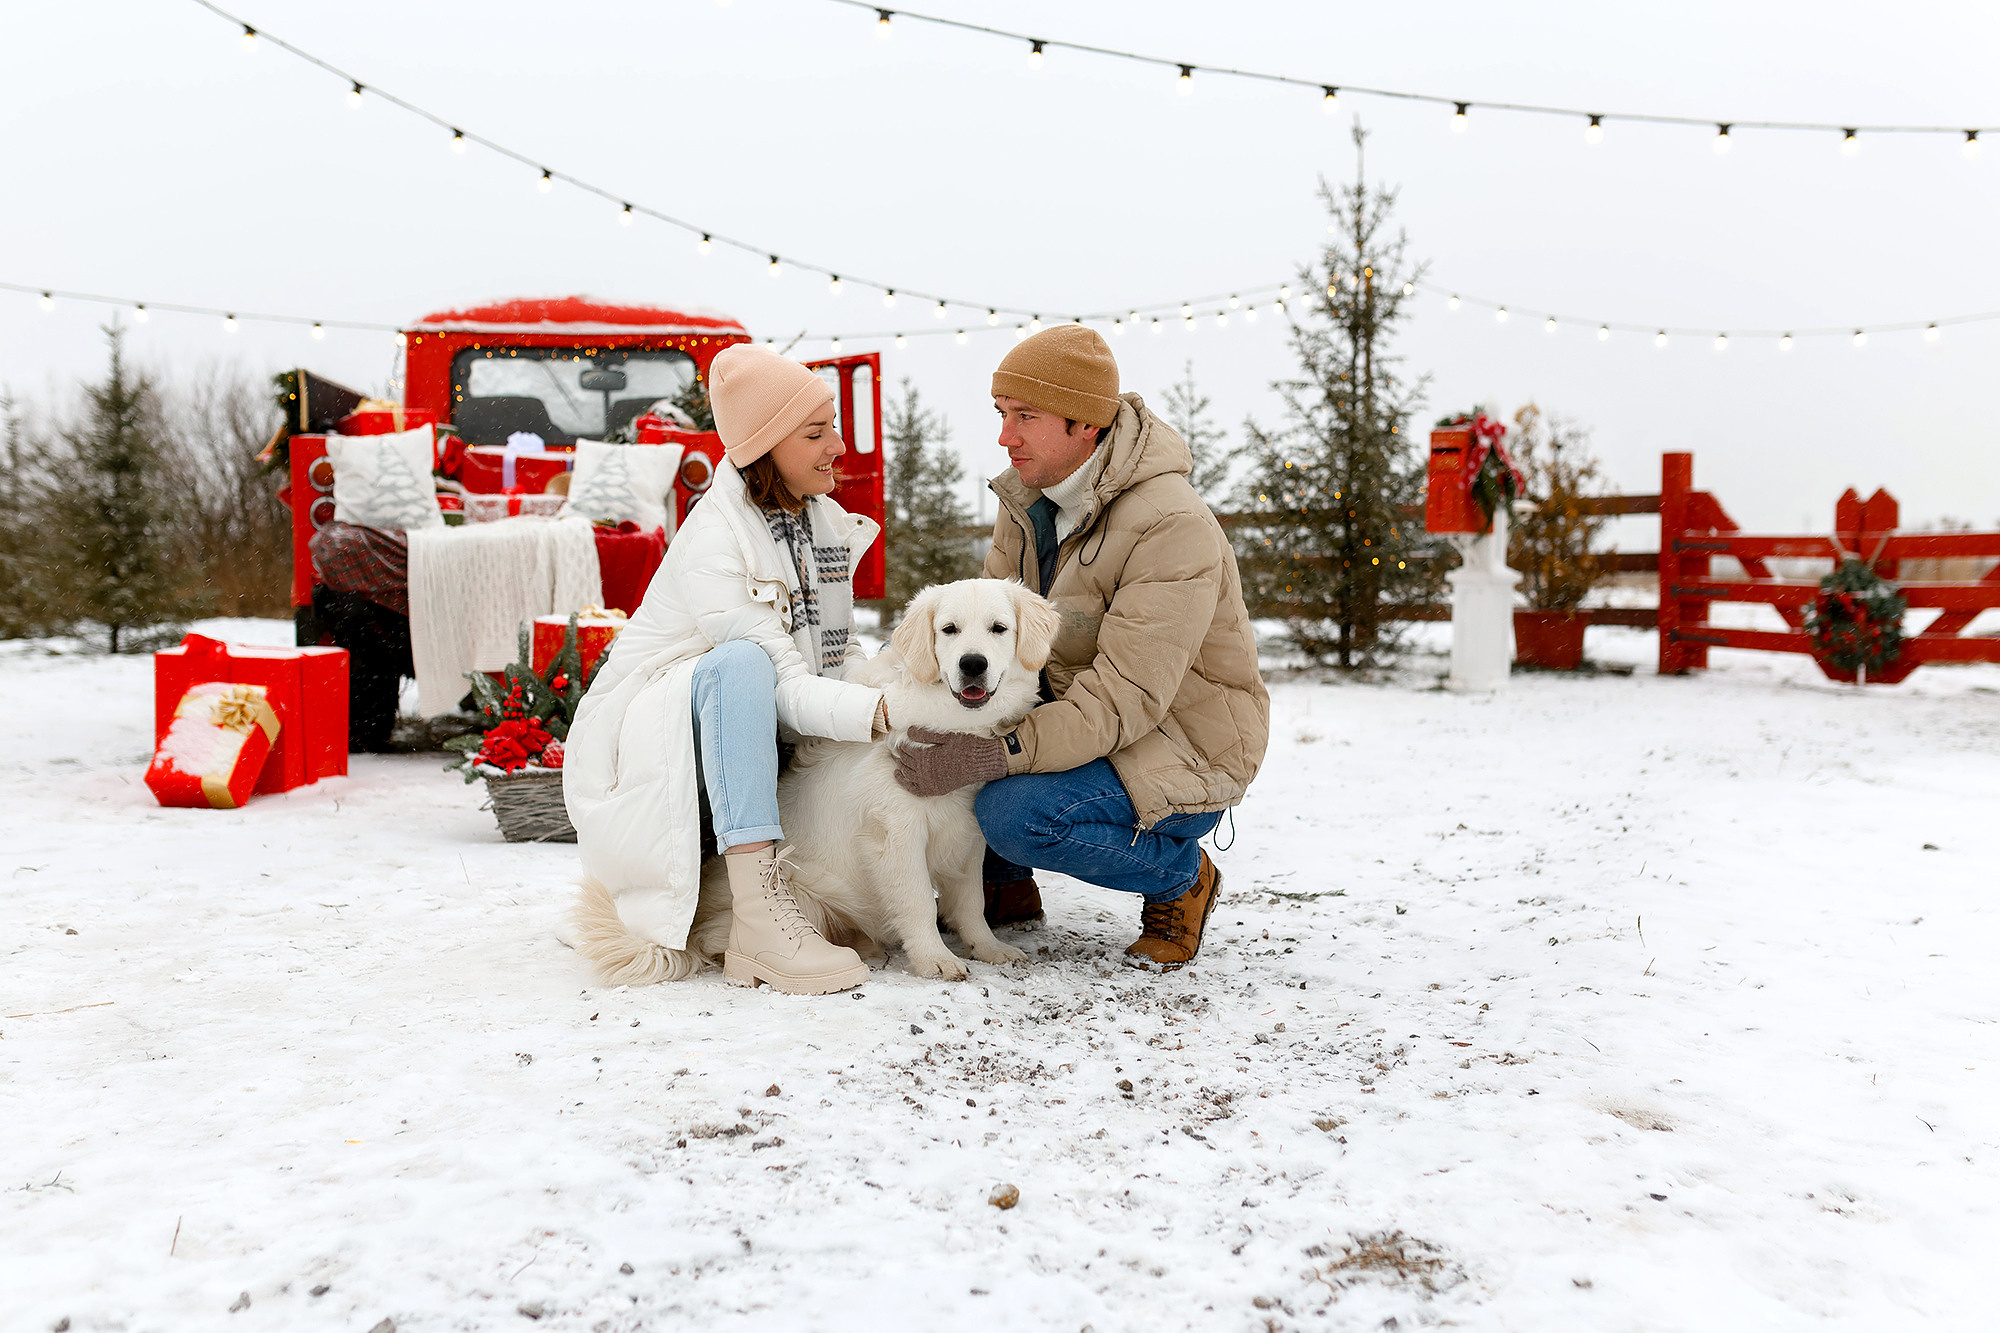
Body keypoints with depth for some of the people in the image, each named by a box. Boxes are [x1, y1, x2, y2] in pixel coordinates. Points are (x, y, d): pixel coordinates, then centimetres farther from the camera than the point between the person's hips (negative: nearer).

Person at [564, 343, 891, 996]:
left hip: (737, 736, 8)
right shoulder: (713, 544, -22)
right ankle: (759, 918, -44)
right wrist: (882, 712, -44)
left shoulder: (824, 521, 3)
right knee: (742, 661, -37)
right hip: (641, 740, -7)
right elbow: (787, 692, -30)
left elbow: (831, 659, 4)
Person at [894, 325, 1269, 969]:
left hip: (1179, 752, -8)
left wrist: (999, 753, -41)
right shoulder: (1028, 493, -1)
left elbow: (1126, 697, -32)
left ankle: (1180, 879, -1)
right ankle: (1004, 884, 11)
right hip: (1074, 710, 8)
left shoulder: (1173, 528, -27)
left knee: (1016, 814, -31)